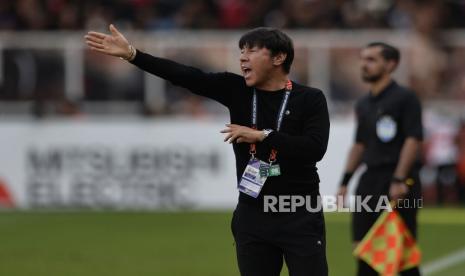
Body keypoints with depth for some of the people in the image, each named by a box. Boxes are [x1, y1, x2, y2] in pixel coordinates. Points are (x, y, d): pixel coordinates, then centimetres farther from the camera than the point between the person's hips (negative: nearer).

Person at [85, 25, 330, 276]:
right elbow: (184, 76, -3)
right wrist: (131, 54, -12)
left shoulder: (310, 99, -3)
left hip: (300, 217, -4)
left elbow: (315, 148, -17)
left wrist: (260, 135, -17)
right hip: (252, 215, 4)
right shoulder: (236, 90, 6)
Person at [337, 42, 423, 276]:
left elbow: (413, 140, -13)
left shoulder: (405, 98, -6)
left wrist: (399, 180, -21)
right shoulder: (363, 104, 15)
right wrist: (345, 181, 16)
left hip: (397, 182, -7)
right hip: (370, 179, 7)